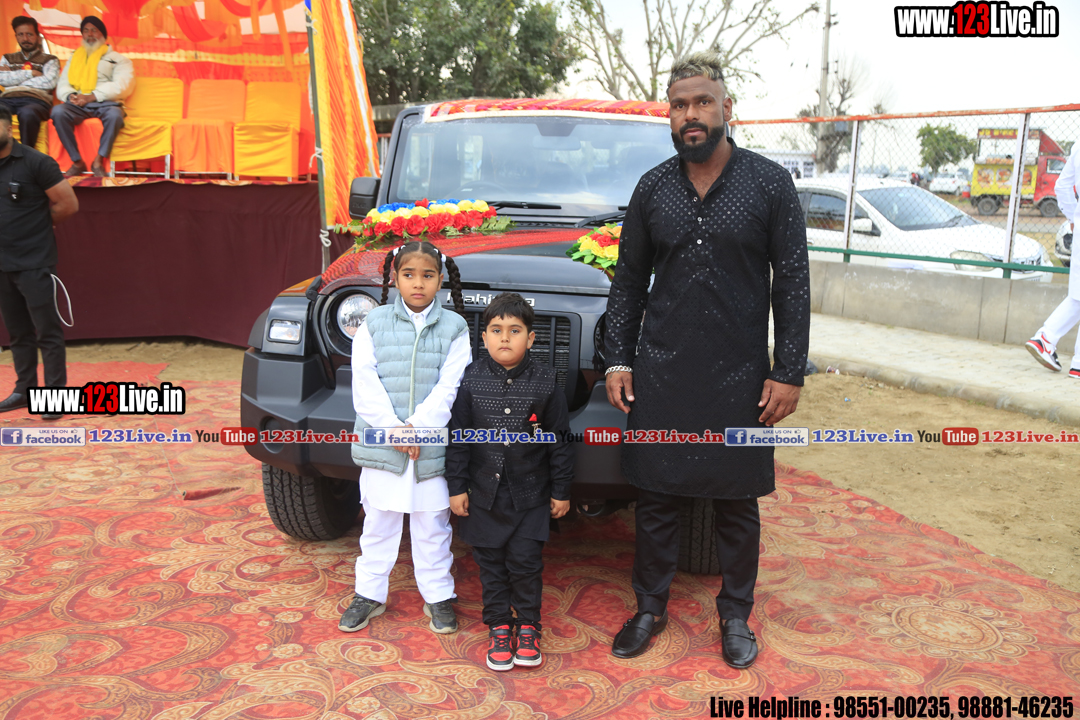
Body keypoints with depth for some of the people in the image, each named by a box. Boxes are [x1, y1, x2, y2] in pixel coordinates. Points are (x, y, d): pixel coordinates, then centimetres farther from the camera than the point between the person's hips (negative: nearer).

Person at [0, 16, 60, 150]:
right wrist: (30, 73, 4)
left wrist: (14, 77, 8)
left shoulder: (49, 60, 20)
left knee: (27, 113, -41)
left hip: (35, 100, -3)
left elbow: (49, 82, 1)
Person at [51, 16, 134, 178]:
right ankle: (77, 161, -24)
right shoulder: (74, 58, 29)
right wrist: (70, 96, -7)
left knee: (114, 114, -40)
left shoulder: (118, 59, 16)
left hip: (105, 103, -3)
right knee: (58, 111, -32)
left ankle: (99, 160, -26)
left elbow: (121, 86, -2)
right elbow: (62, 85, 20)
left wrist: (92, 96, -14)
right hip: (78, 104, 3)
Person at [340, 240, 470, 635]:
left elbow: (449, 388, -9)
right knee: (378, 524, 13)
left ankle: (438, 596, 26)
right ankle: (369, 594, 28)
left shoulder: (453, 328, -1)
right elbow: (365, 384, -7)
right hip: (380, 445, 1)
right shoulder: (374, 324, 1)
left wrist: (417, 427, -18)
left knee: (432, 526, 11)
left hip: (433, 447, 0)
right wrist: (393, 429, -16)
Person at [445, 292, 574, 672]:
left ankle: (528, 626, 21)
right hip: (485, 491, 1)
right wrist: (457, 486, 0)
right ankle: (498, 627, 26)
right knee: (491, 563, 10)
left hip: (531, 493, -1)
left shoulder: (545, 383, -5)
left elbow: (559, 440, 0)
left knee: (526, 561, 2)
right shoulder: (471, 380, -4)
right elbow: (458, 436, 1)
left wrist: (561, 490, 2)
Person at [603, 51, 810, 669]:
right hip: (660, 376, 2)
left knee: (738, 505, 10)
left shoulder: (769, 183, -2)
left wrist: (789, 373, -7)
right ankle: (651, 608, 28)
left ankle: (736, 616, 29)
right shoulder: (653, 189, 5)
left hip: (739, 378, -1)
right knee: (656, 498, 10)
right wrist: (619, 360, 3)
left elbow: (792, 283, -2)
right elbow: (629, 281, 10)